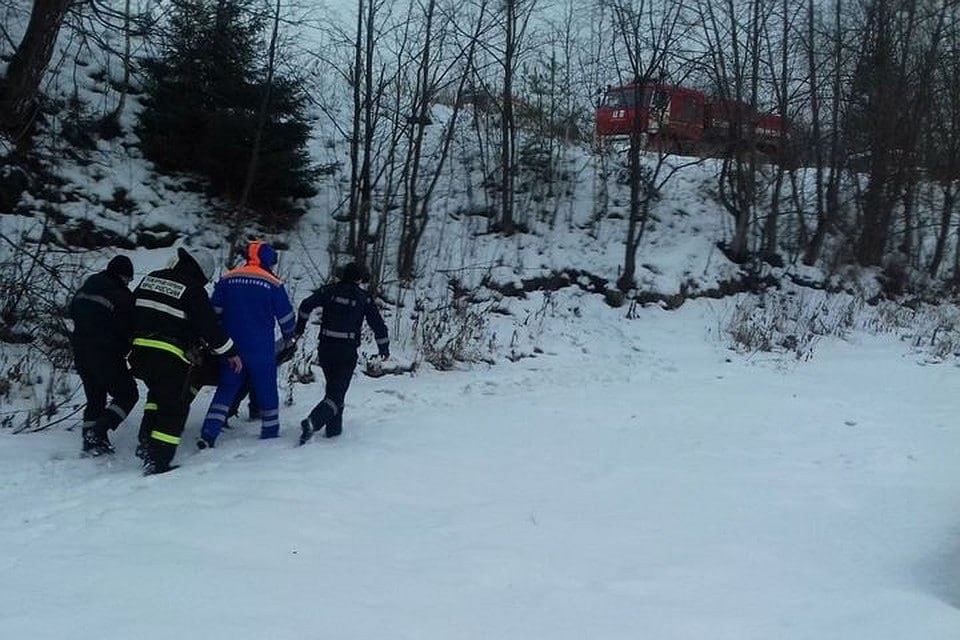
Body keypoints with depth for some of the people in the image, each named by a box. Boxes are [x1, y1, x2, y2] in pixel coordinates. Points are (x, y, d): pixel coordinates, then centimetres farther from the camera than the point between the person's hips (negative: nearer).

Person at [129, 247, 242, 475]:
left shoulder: (152, 278, 11)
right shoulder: (193, 290, -7)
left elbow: (133, 309, 19)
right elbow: (209, 326, -6)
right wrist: (231, 353, 4)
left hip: (140, 350, 6)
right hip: (170, 356, -6)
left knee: (158, 393, 28)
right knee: (174, 409, 3)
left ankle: (146, 442, 17)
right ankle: (158, 462, -1)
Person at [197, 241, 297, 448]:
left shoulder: (226, 280, 3)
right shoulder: (273, 284, -5)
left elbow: (213, 312, 6)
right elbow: (286, 317, 1)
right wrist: (289, 336, 21)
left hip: (232, 348, 3)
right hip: (262, 351, -3)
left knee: (225, 390, 10)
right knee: (267, 392, 12)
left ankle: (208, 435, -2)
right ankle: (270, 434, 21)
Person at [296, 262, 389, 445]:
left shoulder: (328, 291, 4)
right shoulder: (363, 298, -1)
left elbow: (306, 306, -4)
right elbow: (377, 323, 3)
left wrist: (299, 327, 8)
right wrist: (384, 346, 15)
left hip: (325, 348, 4)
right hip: (347, 352, -4)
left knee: (333, 387, 22)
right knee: (337, 393, -1)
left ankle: (334, 427, 22)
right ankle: (312, 423, -22)